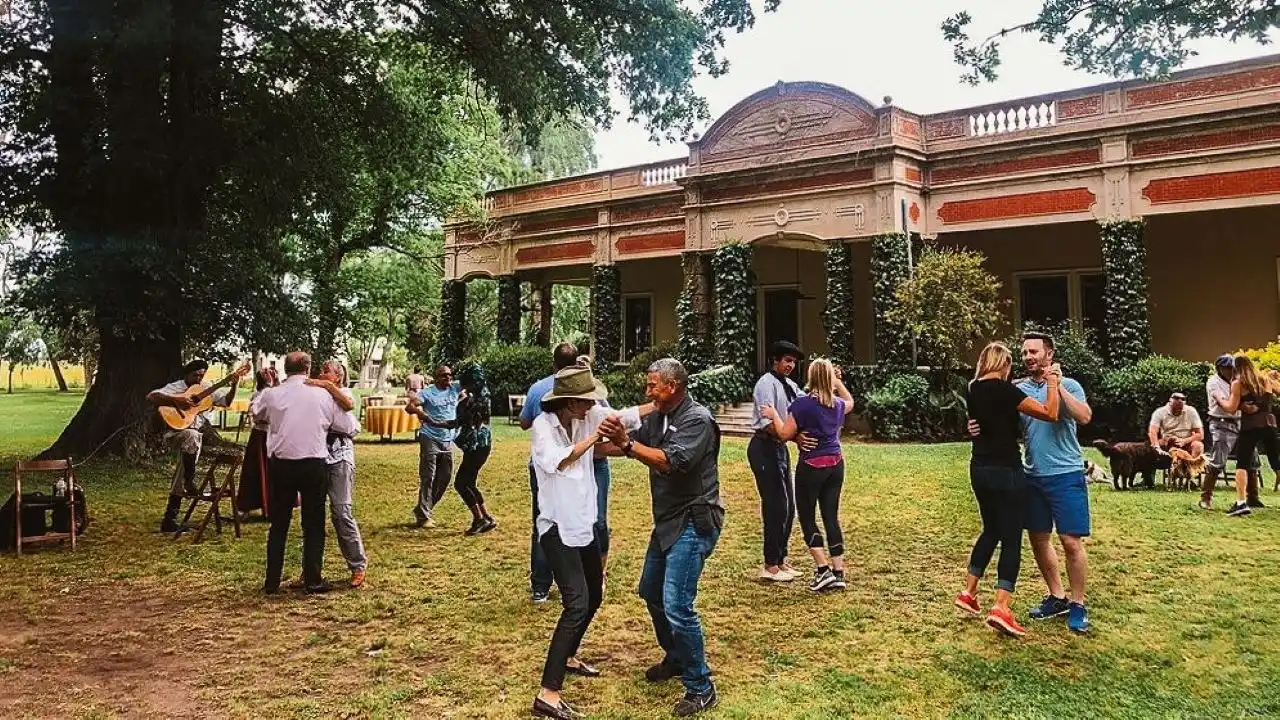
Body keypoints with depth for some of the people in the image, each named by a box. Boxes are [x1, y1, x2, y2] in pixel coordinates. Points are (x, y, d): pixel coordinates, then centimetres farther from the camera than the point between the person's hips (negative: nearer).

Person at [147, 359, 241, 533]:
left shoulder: (206, 388, 15)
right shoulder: (175, 388, -1)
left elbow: (226, 401, 15)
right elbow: (151, 397, -14)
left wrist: (234, 385, 1)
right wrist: (176, 401, -23)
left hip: (201, 429, 5)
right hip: (178, 431, -5)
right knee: (193, 436, -39)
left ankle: (169, 519, -2)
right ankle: (189, 483, -30)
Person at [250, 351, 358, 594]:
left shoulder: (271, 395, -2)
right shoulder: (323, 396, -5)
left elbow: (254, 412, 21)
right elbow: (349, 427, 0)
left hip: (280, 465, 2)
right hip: (314, 465, -2)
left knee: (278, 524, 13)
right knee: (313, 524, 9)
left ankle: (272, 582, 17)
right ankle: (313, 581, 11)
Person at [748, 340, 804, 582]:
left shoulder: (789, 385, 15)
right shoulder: (767, 383, -13)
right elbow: (767, 422, -23)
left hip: (779, 447, 10)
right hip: (765, 448, -10)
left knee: (787, 506, 14)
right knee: (775, 506, -6)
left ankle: (780, 560, 25)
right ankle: (770, 566, 4)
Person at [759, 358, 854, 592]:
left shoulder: (803, 403, -14)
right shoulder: (838, 404, 5)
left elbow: (785, 434, -10)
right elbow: (850, 402, 30)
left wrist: (773, 414, 3)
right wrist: (838, 382, 28)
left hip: (811, 466, -6)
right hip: (836, 464, 6)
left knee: (806, 516, 6)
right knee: (831, 516, 9)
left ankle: (823, 569, -1)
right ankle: (838, 572, 11)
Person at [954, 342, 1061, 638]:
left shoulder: (972, 391, 6)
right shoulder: (1004, 389, -17)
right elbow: (1050, 414, -20)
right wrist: (1053, 384, -6)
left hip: (980, 470, 8)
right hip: (1006, 471, -7)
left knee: (991, 530, 22)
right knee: (1011, 539, -2)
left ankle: (968, 592, 26)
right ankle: (1001, 608, -10)